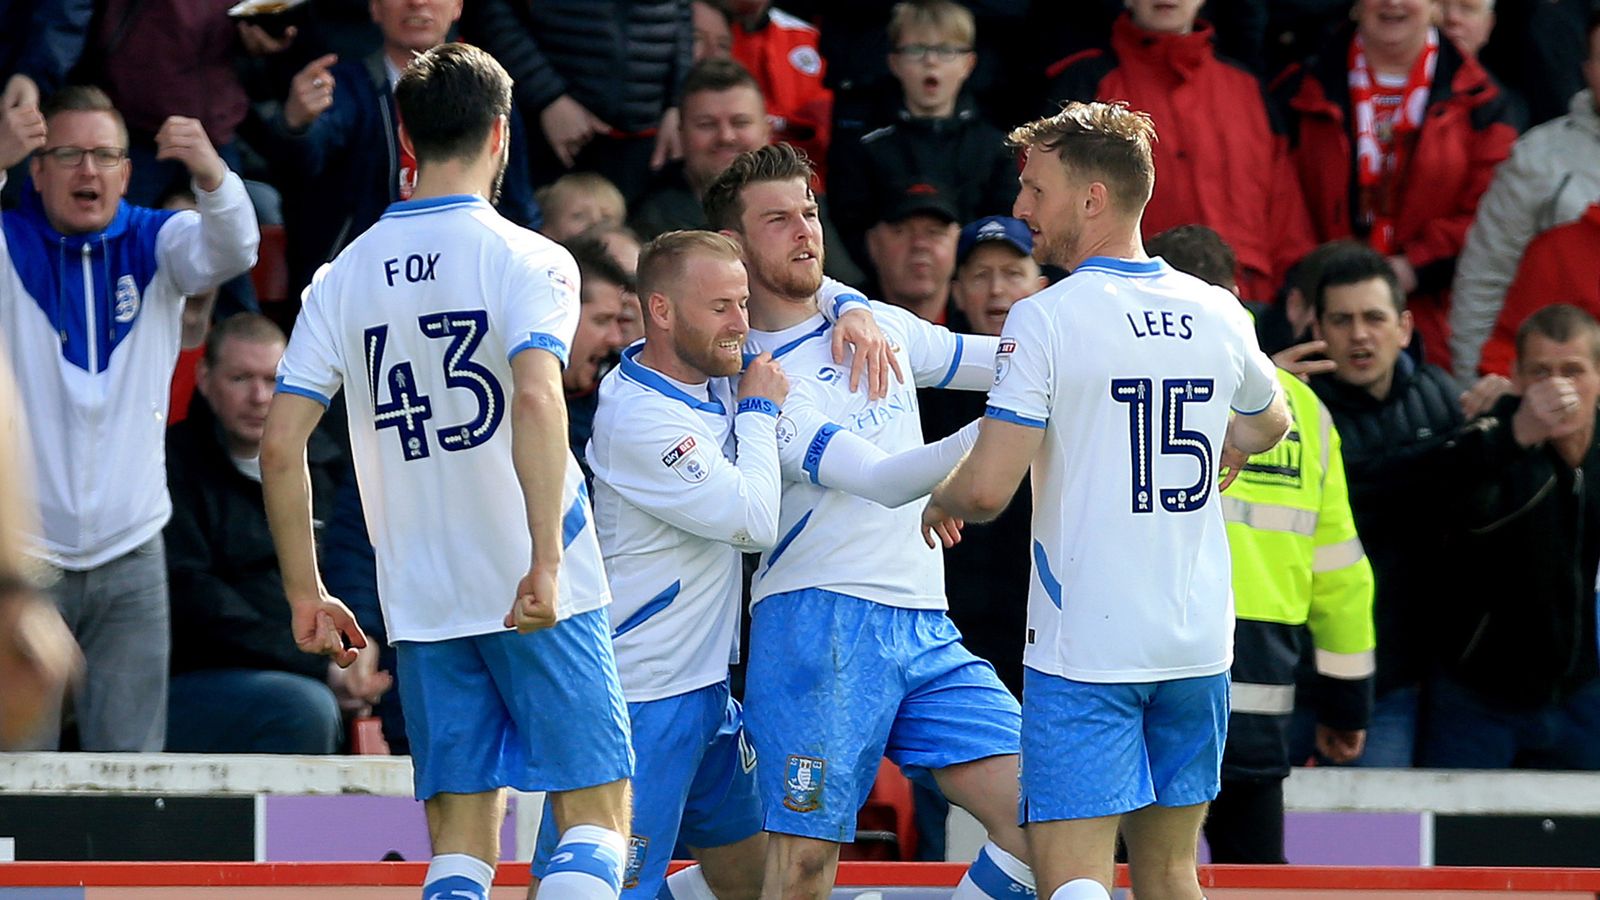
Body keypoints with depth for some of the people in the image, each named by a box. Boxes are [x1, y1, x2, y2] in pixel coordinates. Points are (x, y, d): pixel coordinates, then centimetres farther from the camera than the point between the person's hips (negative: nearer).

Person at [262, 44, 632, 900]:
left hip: (420, 604, 4)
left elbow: (280, 444, 3)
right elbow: (535, 398, -24)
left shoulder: (345, 276, 7)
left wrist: (305, 594, 11)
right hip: (538, 596, -4)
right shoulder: (526, 260, -6)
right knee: (596, 818, 2)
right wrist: (547, 560, -27)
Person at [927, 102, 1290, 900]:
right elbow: (1268, 422, 28)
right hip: (1200, 640, 6)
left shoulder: (1045, 319, -12)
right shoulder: (1217, 315, 6)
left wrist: (939, 501, 6)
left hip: (1085, 646, -6)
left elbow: (987, 489, -16)